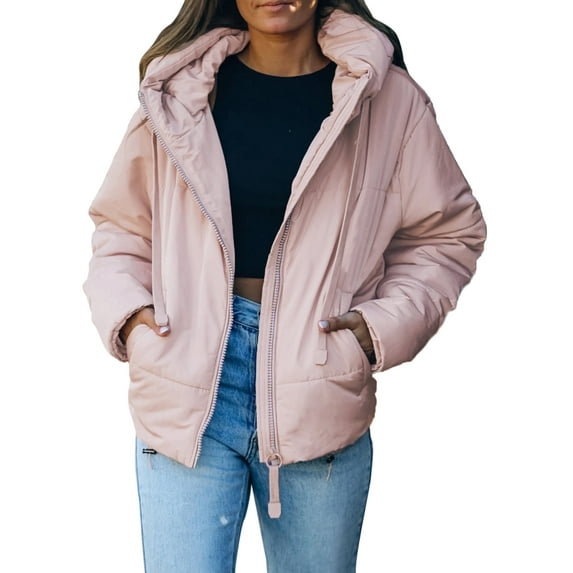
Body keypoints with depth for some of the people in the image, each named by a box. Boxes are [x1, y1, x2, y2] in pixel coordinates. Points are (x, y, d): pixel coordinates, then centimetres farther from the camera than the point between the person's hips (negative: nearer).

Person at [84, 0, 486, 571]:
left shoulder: (388, 97, 0)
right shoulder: (181, 91, 4)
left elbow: (448, 232, 8)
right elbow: (121, 225, 12)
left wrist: (388, 322, -6)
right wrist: (122, 312, -6)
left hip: (321, 401, 0)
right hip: (188, 386, 0)